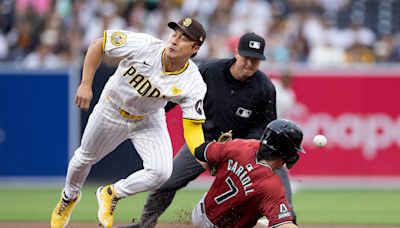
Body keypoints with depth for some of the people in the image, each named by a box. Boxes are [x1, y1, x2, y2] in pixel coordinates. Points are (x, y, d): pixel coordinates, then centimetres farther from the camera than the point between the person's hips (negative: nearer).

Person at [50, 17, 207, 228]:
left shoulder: (193, 84, -28)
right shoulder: (144, 45, -33)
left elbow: (193, 127, -27)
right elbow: (98, 45, -20)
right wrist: (85, 85, -24)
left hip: (148, 121, 1)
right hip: (112, 113, -1)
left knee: (161, 172, -19)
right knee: (85, 158, 17)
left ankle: (111, 194, 10)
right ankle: (69, 197, 52)